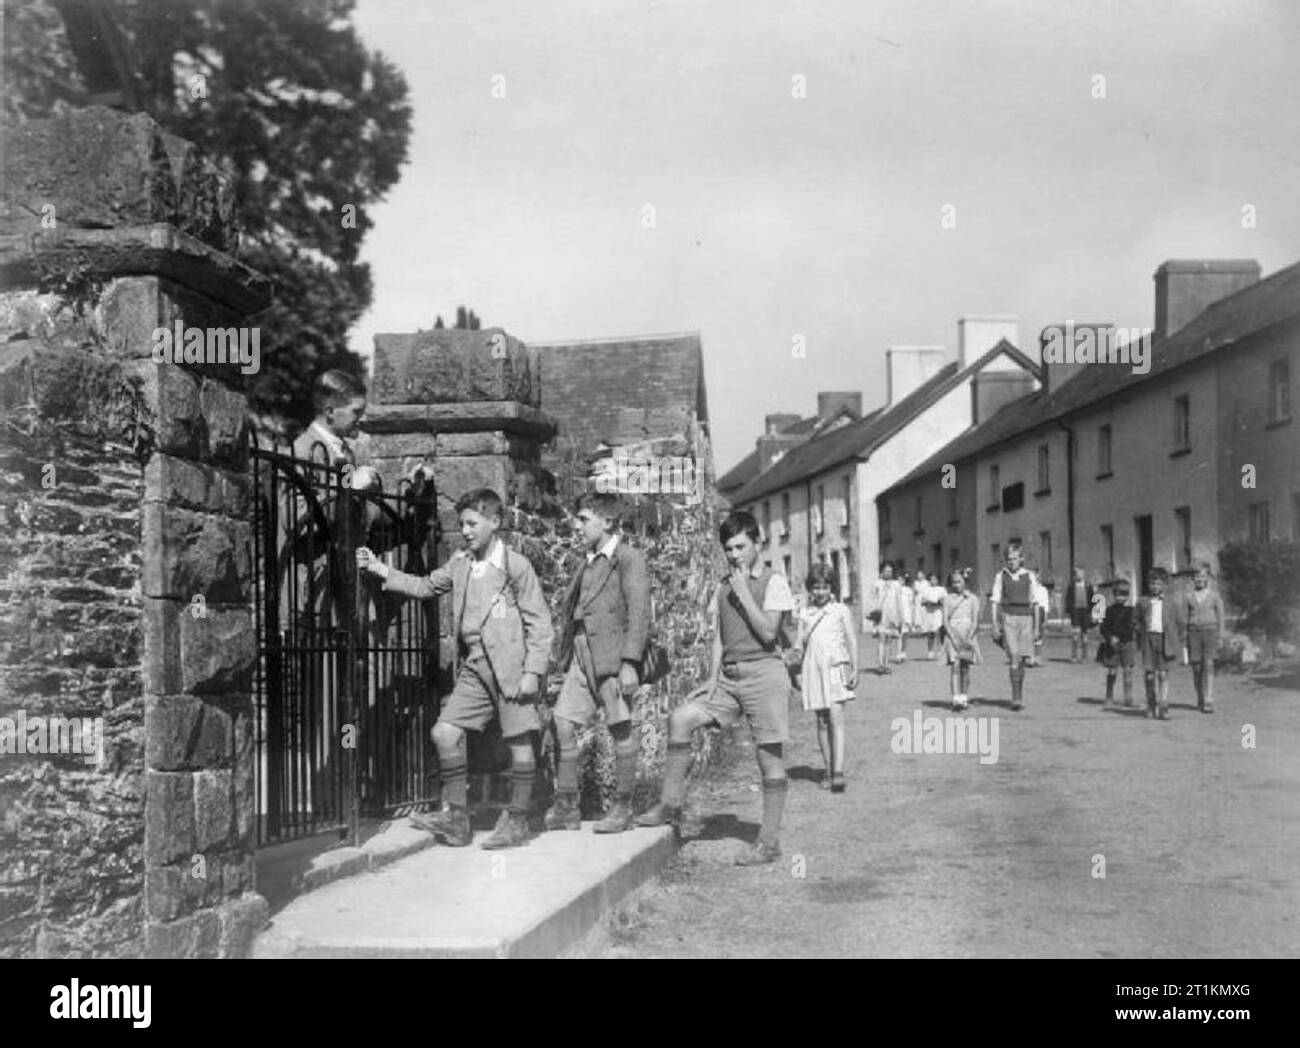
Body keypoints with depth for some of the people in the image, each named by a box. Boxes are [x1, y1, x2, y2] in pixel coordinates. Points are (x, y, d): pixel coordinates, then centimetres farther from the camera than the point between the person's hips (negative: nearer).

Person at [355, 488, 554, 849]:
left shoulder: (516, 565, -8)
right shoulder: (460, 562, 10)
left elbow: (538, 621, -8)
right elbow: (426, 586, 19)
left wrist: (532, 672, -13)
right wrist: (380, 569, 8)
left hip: (510, 666, -6)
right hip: (473, 667, 6)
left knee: (519, 742, 1)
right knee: (445, 733, 0)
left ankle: (517, 821, 15)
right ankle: (457, 819, 9)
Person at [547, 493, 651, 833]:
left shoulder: (629, 559, -4)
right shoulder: (587, 561, 20)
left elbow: (639, 613, -11)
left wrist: (630, 663, -17)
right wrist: (565, 657, 14)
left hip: (613, 654, -7)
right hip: (581, 656, 7)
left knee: (620, 729, 0)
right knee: (563, 725, 1)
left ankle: (623, 810, 9)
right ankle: (566, 809, 8)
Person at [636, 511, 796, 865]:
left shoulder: (774, 583, -2)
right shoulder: (722, 587, 16)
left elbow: (768, 632, -13)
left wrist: (744, 593, -11)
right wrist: (714, 677, 6)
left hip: (763, 671, -6)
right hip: (729, 674, 6)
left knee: (769, 756, -2)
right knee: (680, 719, -10)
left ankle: (769, 842, 4)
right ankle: (670, 804, -2)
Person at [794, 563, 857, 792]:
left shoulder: (841, 610, 3)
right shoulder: (805, 613, 9)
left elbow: (851, 641, 3)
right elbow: (801, 643, 12)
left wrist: (854, 669, -3)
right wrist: (799, 672, 6)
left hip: (836, 668, -3)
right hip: (813, 669, 3)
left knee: (836, 718, -14)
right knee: (822, 722, 7)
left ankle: (838, 772, -20)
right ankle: (828, 771, 15)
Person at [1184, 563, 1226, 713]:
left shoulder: (1214, 595, 6)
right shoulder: (1189, 597, 9)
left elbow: (1220, 616, 7)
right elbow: (1184, 618, 9)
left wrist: (1221, 637, 1)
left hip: (1210, 631, -2)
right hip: (1193, 632, 2)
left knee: (1208, 665, -12)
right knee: (1196, 667, 1)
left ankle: (1209, 701, -15)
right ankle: (1200, 699, 17)